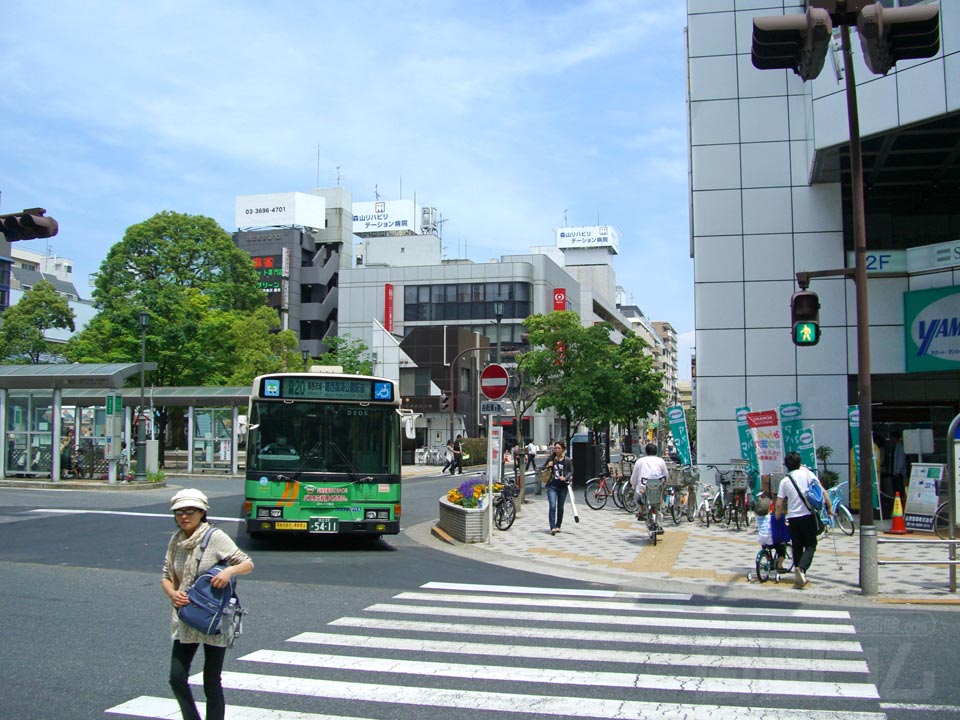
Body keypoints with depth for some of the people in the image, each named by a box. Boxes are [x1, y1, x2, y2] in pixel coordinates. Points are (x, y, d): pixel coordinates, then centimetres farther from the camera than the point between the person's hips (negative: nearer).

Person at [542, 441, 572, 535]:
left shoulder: (567, 460, 0)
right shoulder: (551, 459, 3)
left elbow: (571, 471, 2)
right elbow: (542, 469, 11)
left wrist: (565, 478, -16)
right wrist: (547, 466, -10)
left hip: (563, 487, 1)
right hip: (552, 486, -1)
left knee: (560, 507, 12)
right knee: (552, 507, -12)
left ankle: (558, 526, 25)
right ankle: (552, 528, -14)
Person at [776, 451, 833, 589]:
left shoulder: (784, 481, 4)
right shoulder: (807, 473, -2)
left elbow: (779, 504, 2)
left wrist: (778, 518, 16)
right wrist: (829, 507, 0)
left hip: (792, 518, 2)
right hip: (807, 516, -2)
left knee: (797, 547, 13)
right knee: (810, 546, 2)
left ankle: (800, 578, 13)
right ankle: (801, 568, -23)